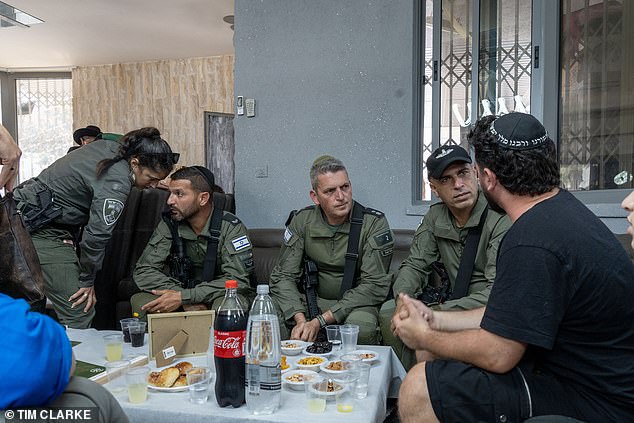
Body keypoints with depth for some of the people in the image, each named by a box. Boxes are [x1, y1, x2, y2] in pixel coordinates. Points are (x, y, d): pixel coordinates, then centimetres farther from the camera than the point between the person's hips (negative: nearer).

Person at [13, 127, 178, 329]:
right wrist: (87, 280, -9)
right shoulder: (117, 183, -24)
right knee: (79, 314, -9)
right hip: (41, 230, -10)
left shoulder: (110, 147, 3)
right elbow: (97, 234, -23)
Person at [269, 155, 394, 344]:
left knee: (361, 324, -36)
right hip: (314, 299, 3)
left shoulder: (374, 223, -14)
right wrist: (301, 320, -24)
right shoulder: (302, 221, -3)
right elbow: (284, 276, -5)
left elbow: (375, 284, -19)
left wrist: (320, 321, -25)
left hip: (357, 303, -2)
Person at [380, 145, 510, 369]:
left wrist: (436, 312, -28)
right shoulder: (435, 216, 4)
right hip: (457, 305, 7)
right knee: (389, 311, -6)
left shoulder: (501, 218, -19)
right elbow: (414, 266, 7)